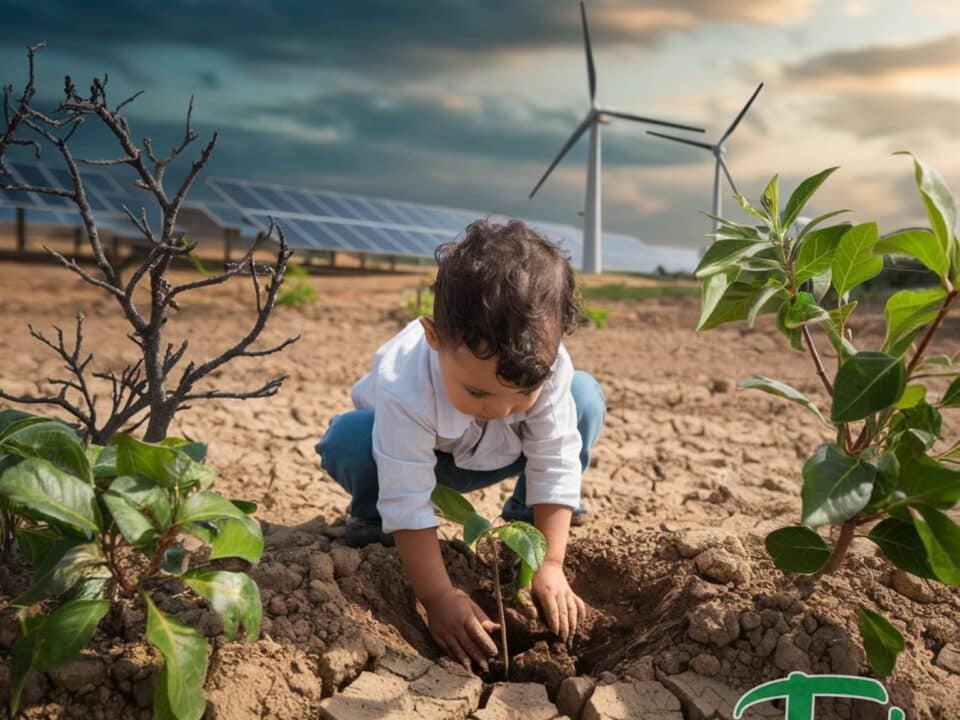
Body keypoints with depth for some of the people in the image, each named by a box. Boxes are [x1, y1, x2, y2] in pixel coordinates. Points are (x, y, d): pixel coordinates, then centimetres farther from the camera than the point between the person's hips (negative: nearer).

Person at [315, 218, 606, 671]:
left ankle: (525, 515, 1)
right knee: (348, 441, -36)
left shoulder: (546, 367, -34)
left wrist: (550, 566, -27)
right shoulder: (404, 388, -42)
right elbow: (408, 502, -37)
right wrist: (438, 597, -38)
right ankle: (372, 517, -1)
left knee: (586, 398, -20)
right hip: (414, 451, -2)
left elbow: (555, 465, -25)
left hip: (493, 458, 3)